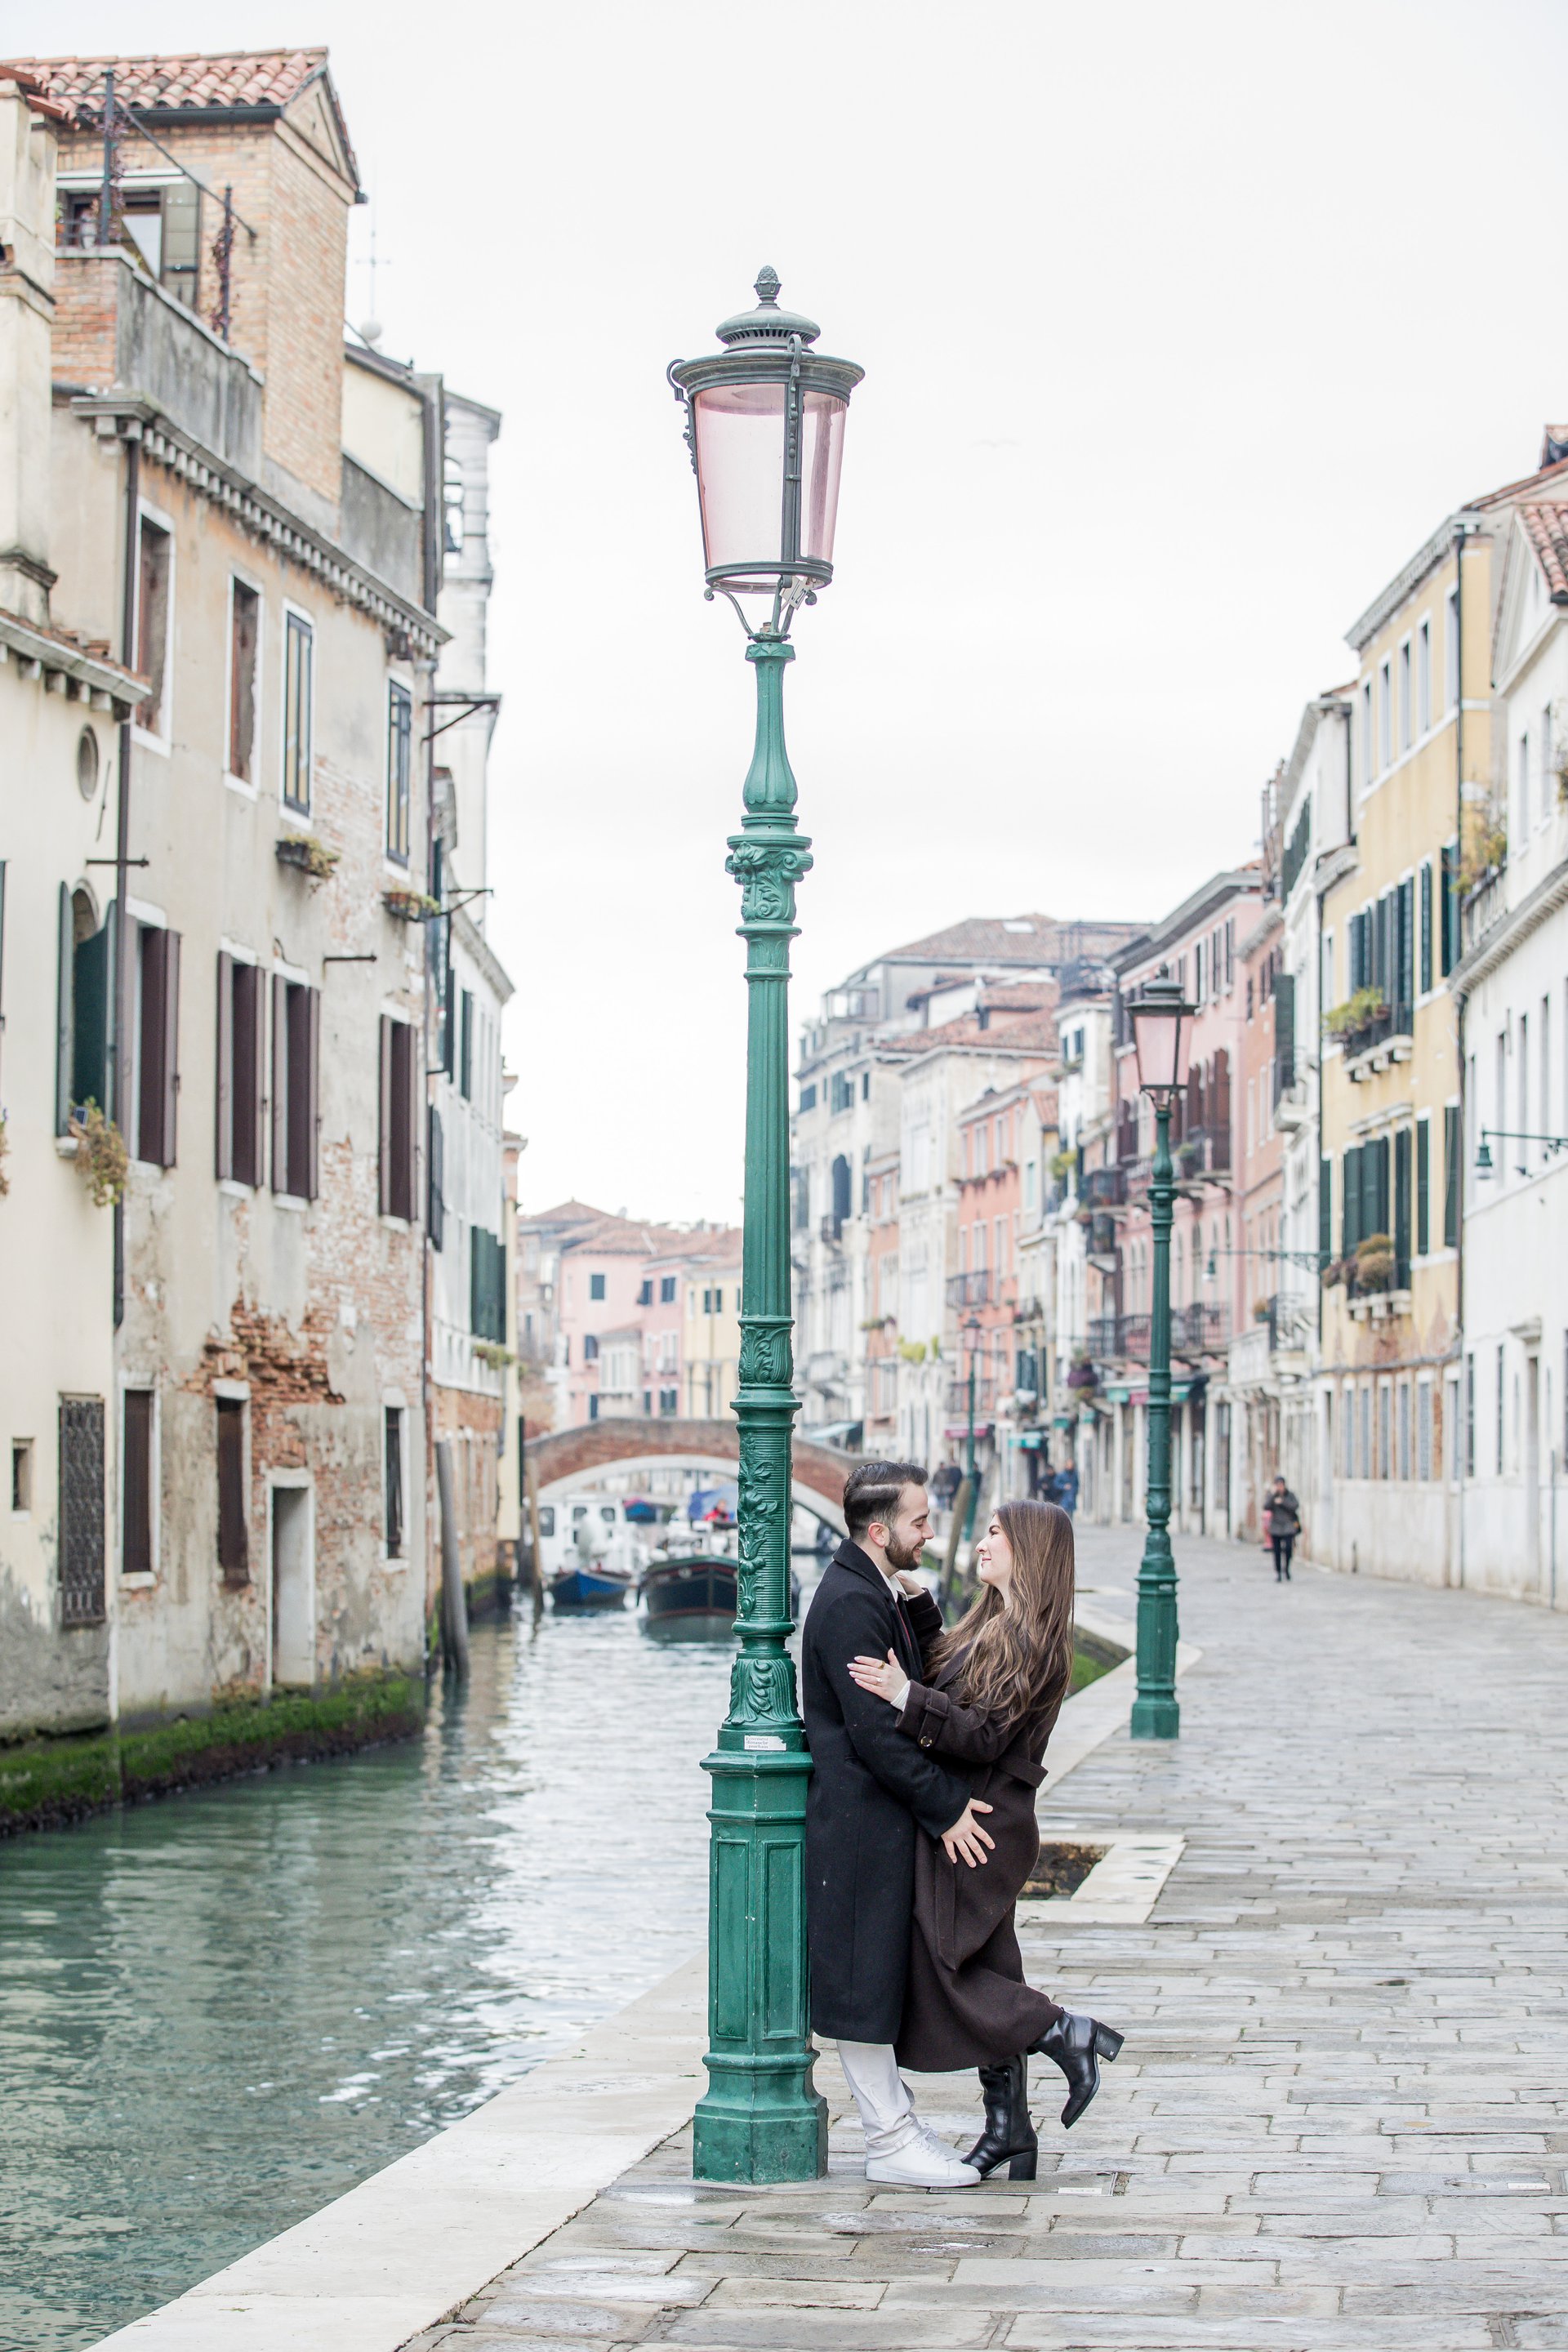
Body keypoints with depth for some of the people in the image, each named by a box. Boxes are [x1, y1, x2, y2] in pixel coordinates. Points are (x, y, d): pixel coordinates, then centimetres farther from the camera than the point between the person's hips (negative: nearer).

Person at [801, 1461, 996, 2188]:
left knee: (882, 1977, 15)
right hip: (859, 1820, -11)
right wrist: (945, 1808, -16)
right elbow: (876, 1731, -22)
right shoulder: (851, 1603, -19)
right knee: (864, 1977, -3)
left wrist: (920, 1608, 1)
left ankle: (895, 2124, 21)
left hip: (884, 1820, 11)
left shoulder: (877, 1594, 14)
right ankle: (891, 2142, 1)